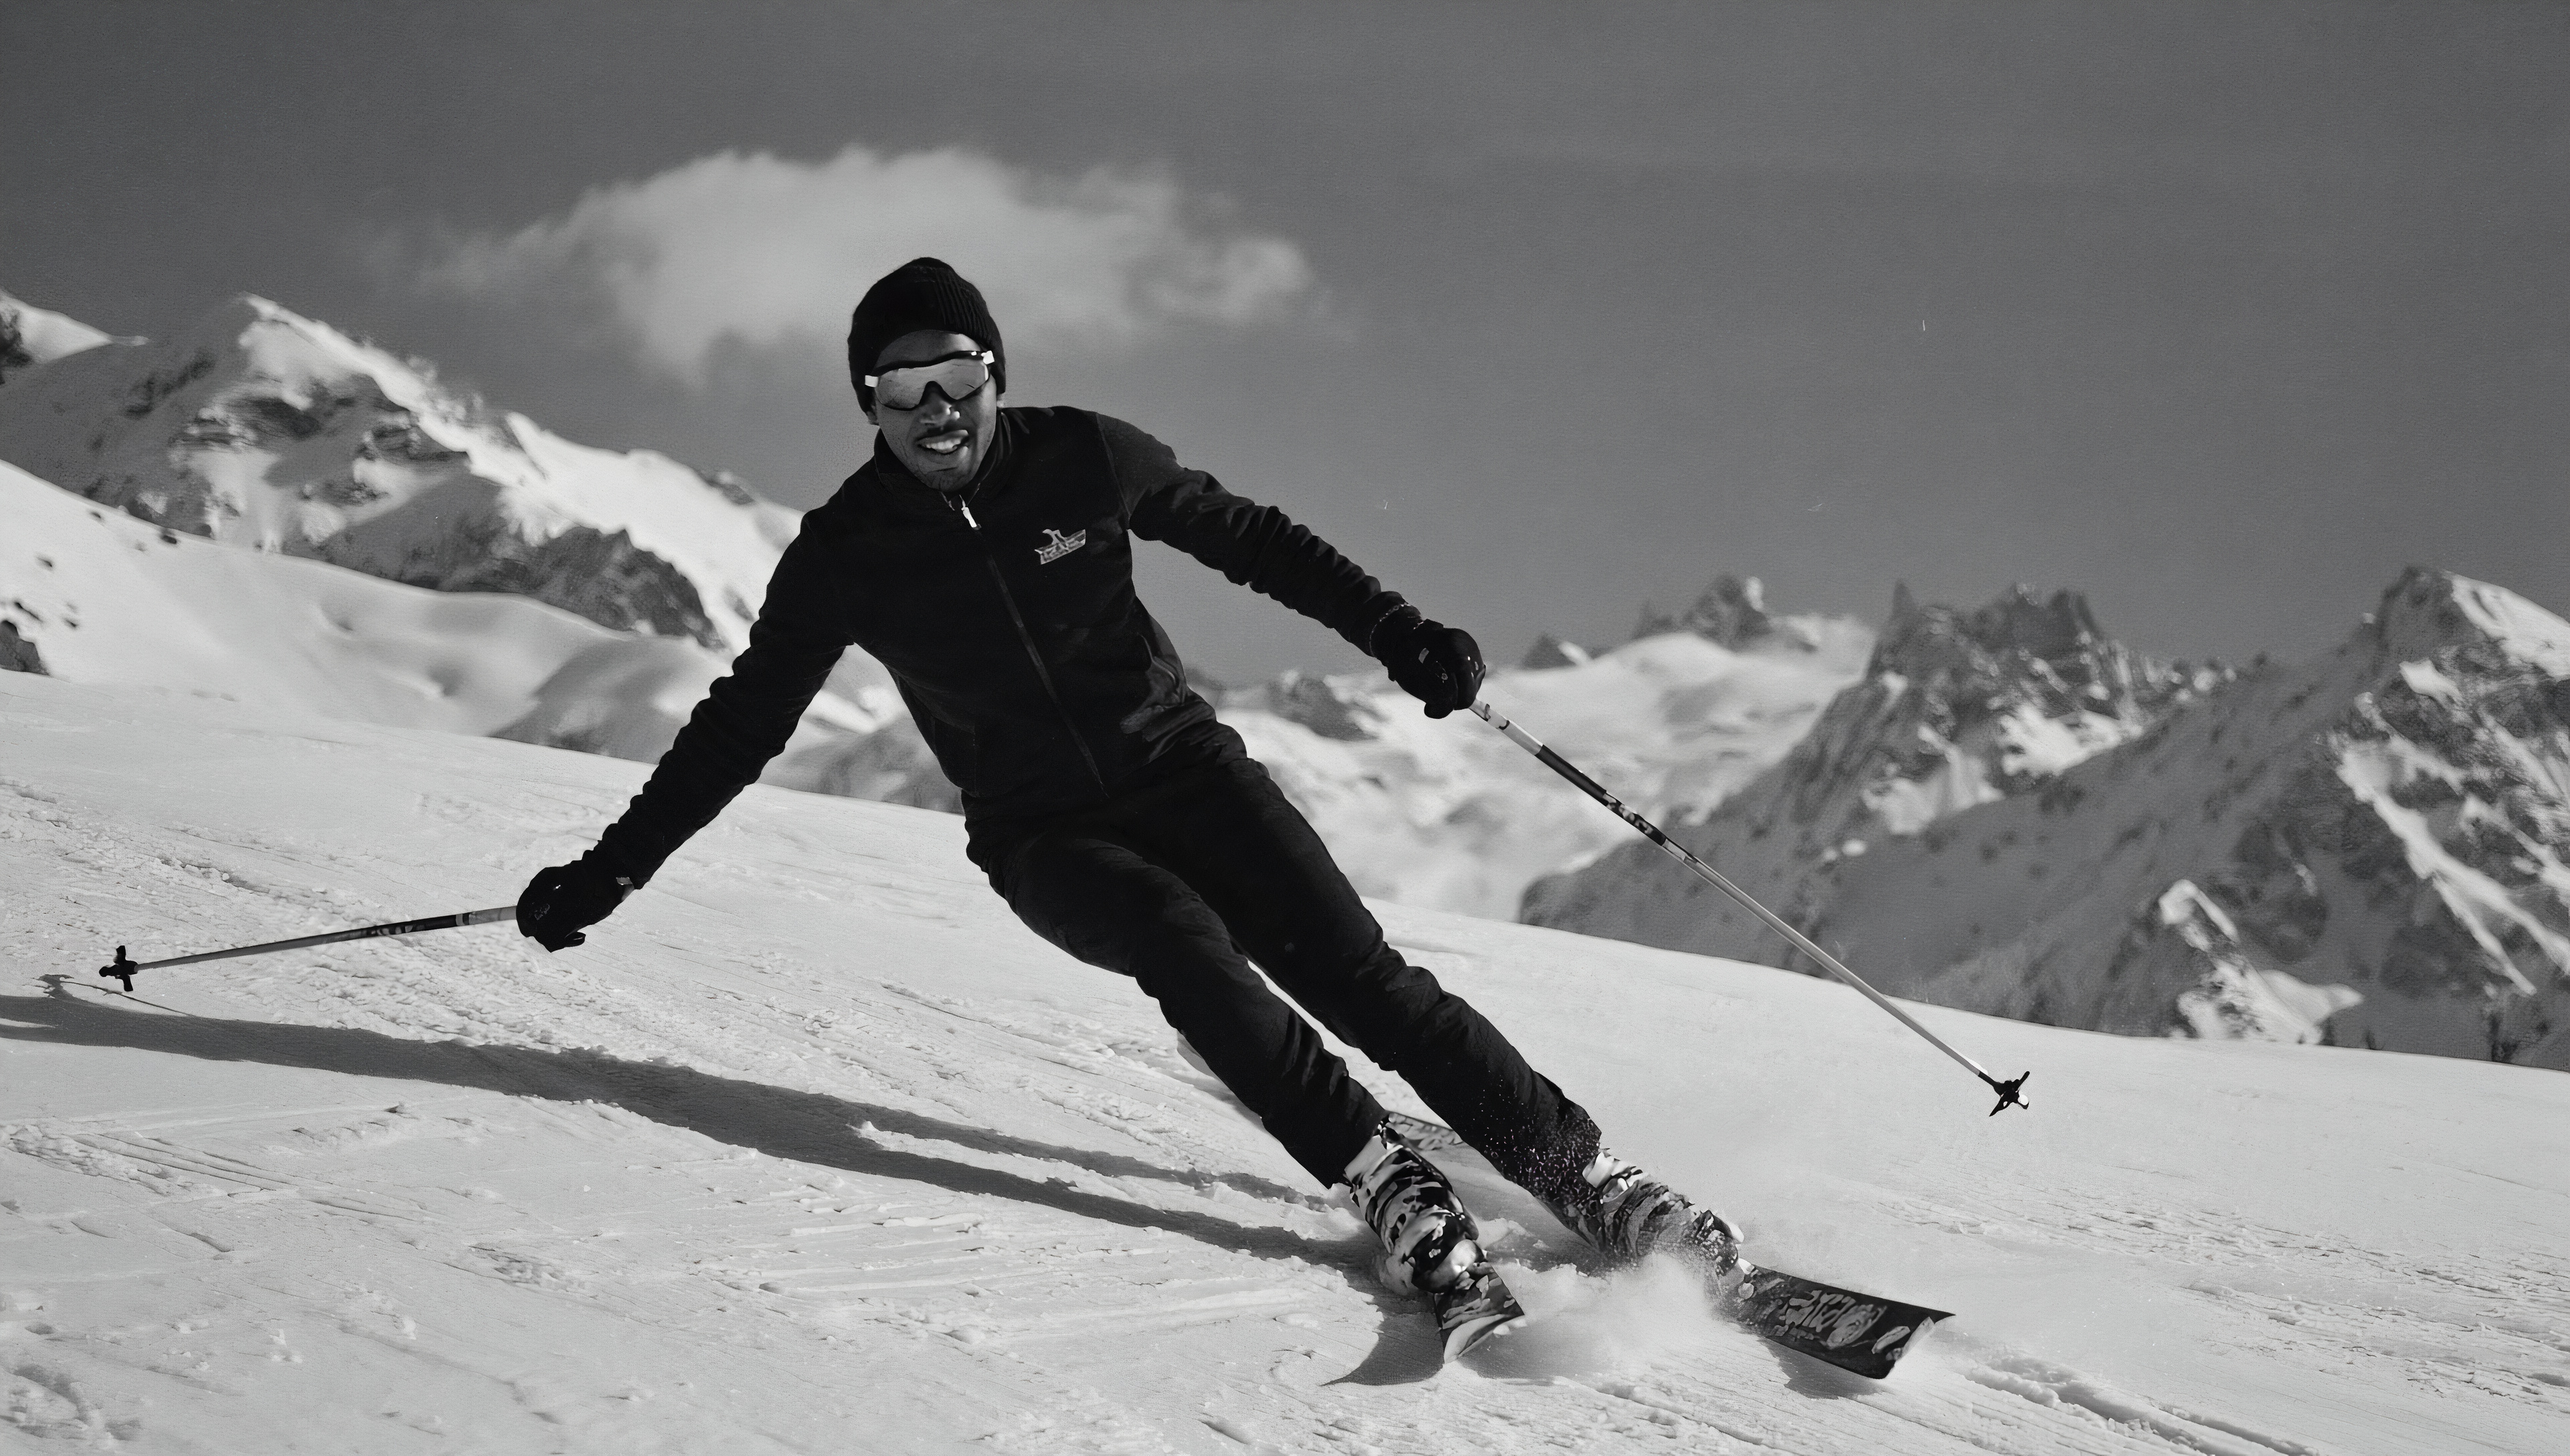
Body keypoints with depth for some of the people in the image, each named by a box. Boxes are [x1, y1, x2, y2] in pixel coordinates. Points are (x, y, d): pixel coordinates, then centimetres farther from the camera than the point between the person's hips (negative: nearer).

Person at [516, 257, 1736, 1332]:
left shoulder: (1082, 460, -6)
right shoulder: (844, 556, -6)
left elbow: (1245, 537, 7)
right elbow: (742, 723, 4)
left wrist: (1395, 631, -2)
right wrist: (611, 870, 1)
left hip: (1176, 764, 1)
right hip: (1042, 836, 0)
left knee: (1353, 971, -16)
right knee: (1182, 941, -31)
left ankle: (1581, 1176, -13)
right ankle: (1382, 1179, -30)